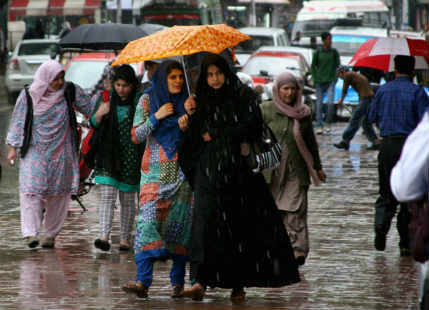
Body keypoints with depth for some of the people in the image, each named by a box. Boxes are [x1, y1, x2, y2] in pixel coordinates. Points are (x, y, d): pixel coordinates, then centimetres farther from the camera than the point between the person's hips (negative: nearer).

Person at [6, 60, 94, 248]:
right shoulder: (28, 96, -2)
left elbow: (90, 109, 7)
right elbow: (18, 122, 4)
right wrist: (13, 147, 2)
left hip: (60, 152, 1)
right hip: (34, 151, -1)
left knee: (58, 194, 2)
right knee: (31, 189, -15)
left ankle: (51, 233, 13)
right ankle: (30, 233, -21)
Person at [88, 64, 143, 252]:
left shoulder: (140, 101, -2)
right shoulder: (106, 98, 4)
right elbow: (93, 124, 9)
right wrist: (99, 114, -11)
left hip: (130, 157, -1)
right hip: (108, 155, 1)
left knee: (128, 200, 7)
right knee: (107, 196, -10)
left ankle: (125, 238, 16)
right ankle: (104, 237, -19)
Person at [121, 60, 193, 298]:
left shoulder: (187, 100, 8)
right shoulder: (148, 100, 4)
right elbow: (136, 136, 1)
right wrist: (157, 117, -11)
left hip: (182, 170, 2)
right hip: (156, 170, -2)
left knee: (181, 222, 0)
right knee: (149, 219, -15)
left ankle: (178, 281, 9)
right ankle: (143, 281, -22)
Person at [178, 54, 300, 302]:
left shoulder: (244, 96, 3)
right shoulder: (202, 102, 14)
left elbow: (249, 128, -8)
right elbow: (193, 138, 10)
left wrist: (215, 135, -5)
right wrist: (191, 116, -8)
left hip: (239, 169, -2)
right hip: (210, 171, 2)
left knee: (242, 224, -1)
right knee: (206, 222, -11)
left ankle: (239, 284, 6)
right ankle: (201, 282, -19)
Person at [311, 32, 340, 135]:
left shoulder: (334, 52, 2)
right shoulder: (317, 52, 0)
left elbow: (338, 66, 9)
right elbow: (313, 66, 9)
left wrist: (335, 79, 0)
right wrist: (315, 79, 2)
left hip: (330, 81, 0)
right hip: (320, 82, 0)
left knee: (330, 102, -15)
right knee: (319, 104, -2)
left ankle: (329, 123, 3)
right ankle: (319, 126, 3)